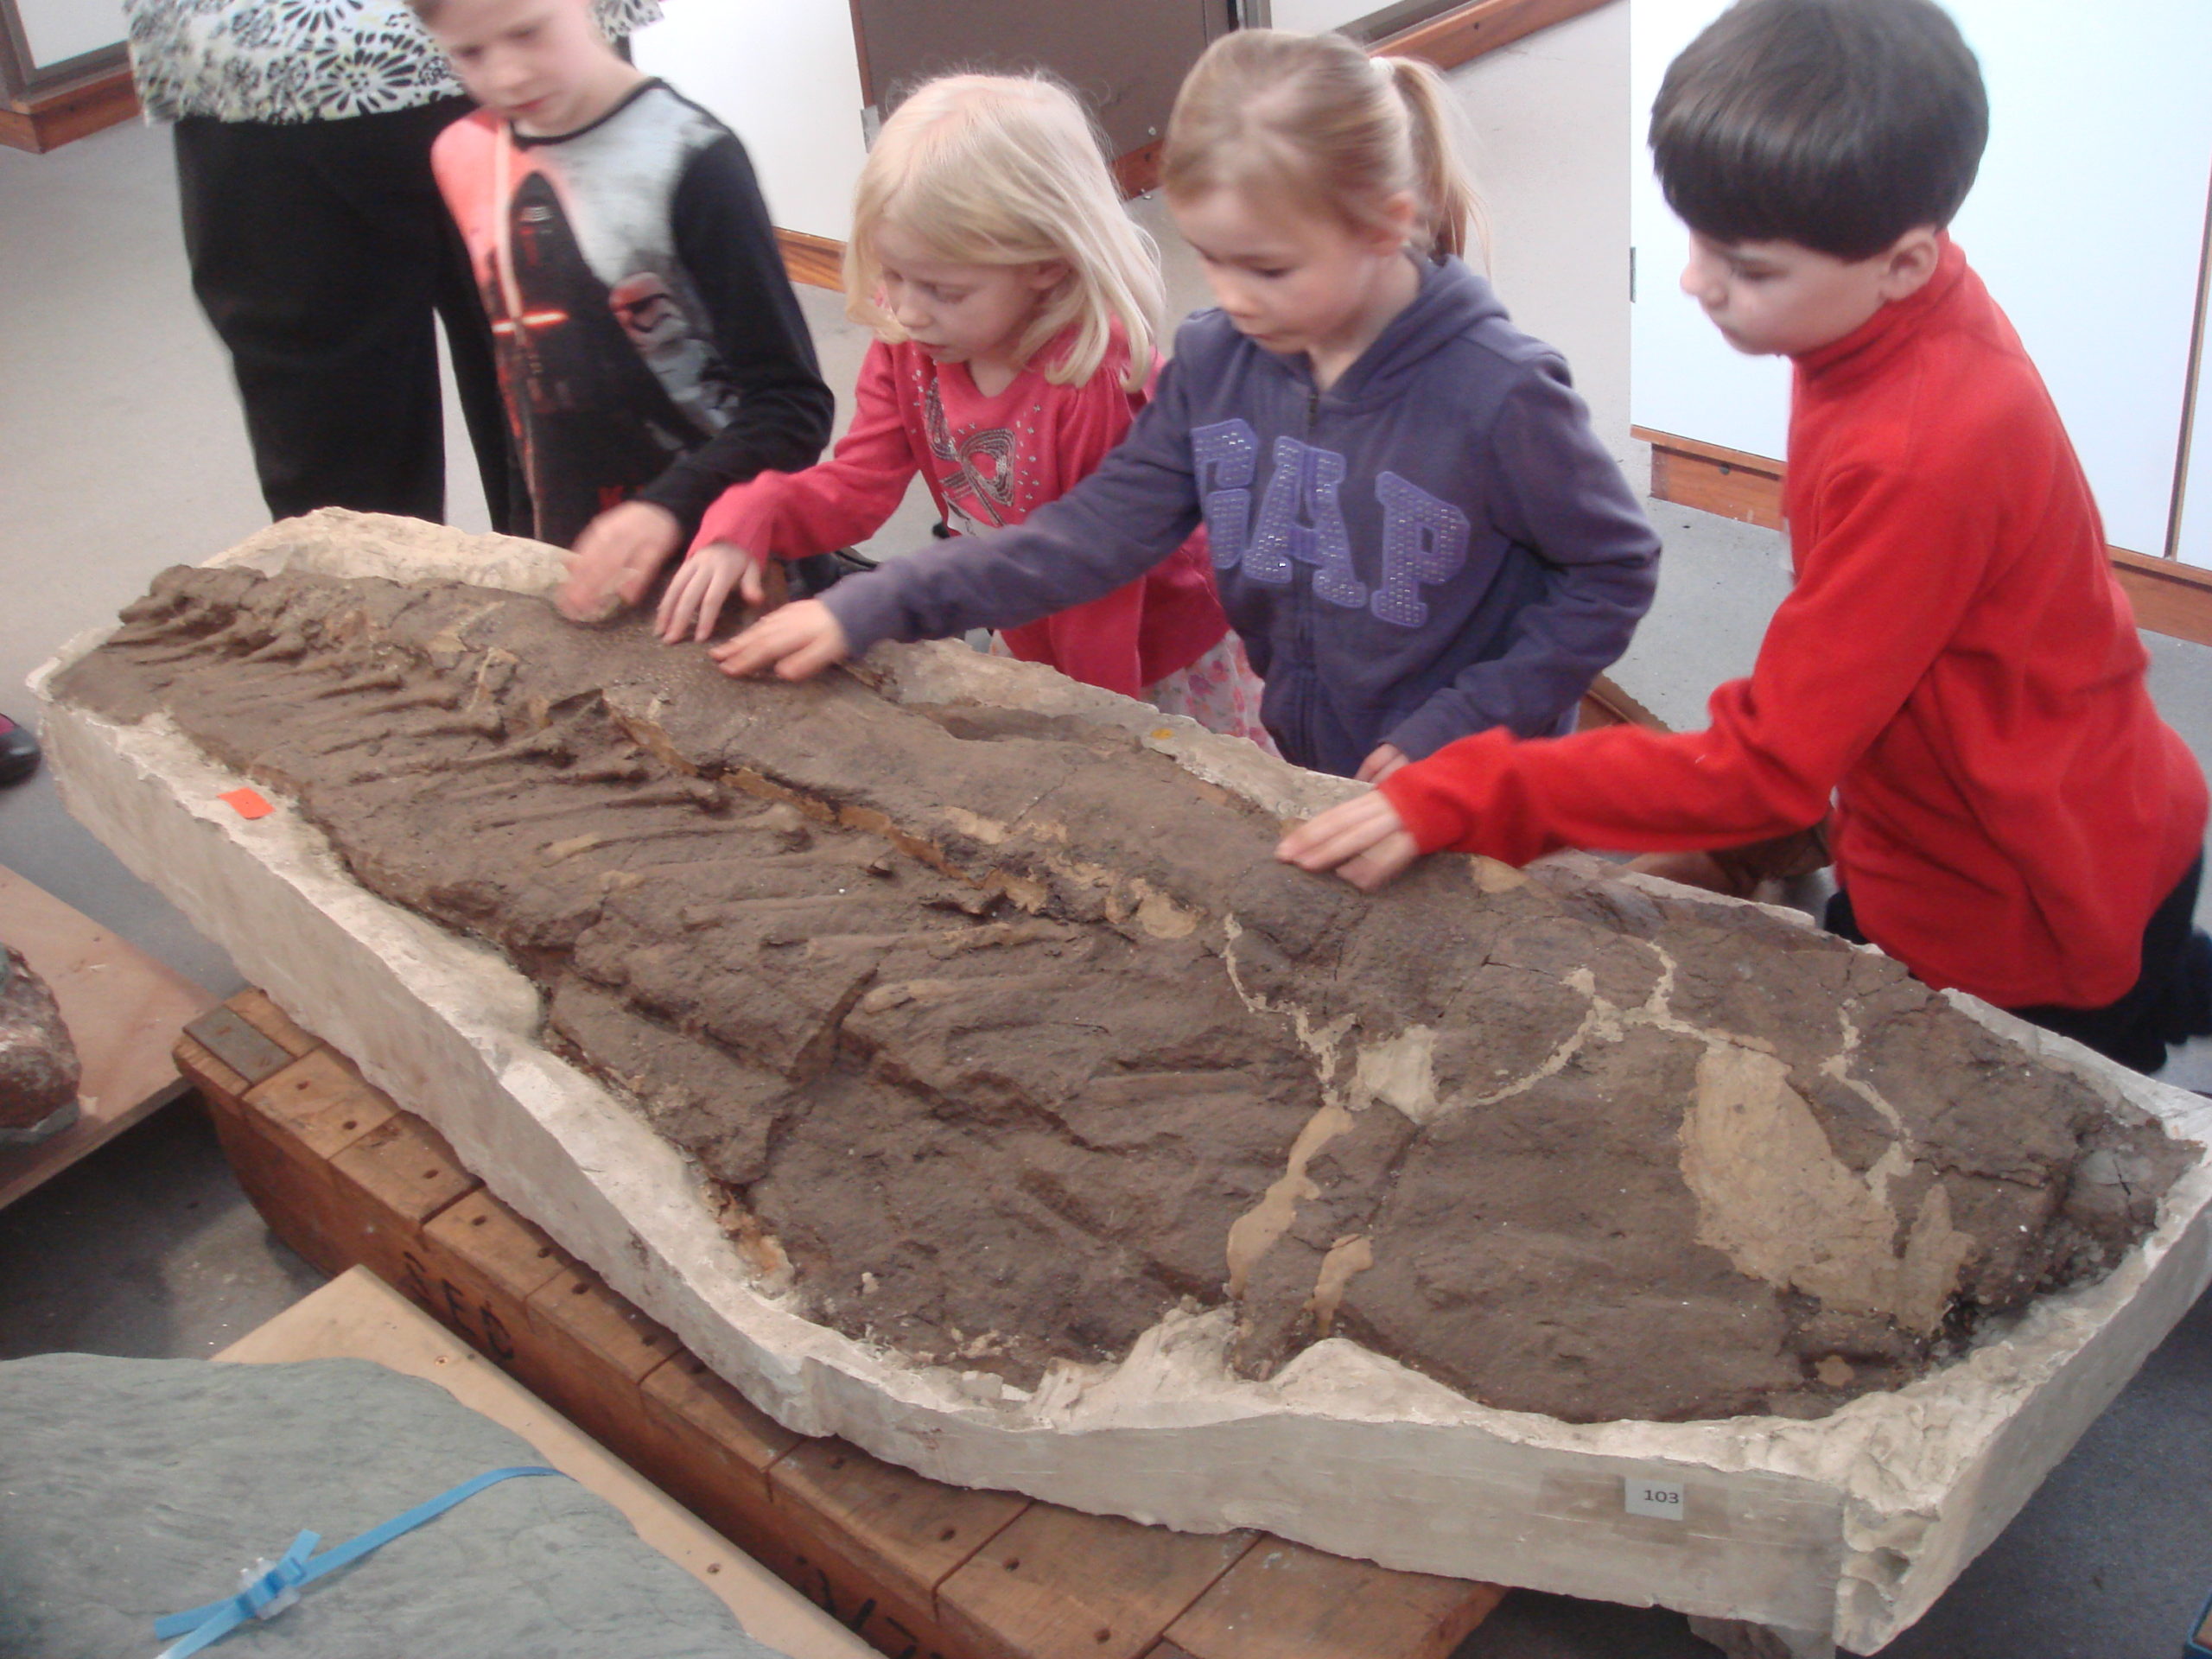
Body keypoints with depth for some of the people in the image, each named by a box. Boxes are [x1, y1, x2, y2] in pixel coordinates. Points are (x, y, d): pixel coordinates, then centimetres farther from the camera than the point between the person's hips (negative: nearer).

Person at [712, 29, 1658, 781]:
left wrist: (1458, 728, -18)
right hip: (1305, 775, 5)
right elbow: (1100, 528, -9)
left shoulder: (1495, 392, -23)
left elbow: (1613, 572, -12)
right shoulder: (1213, 360, -8)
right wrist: (869, 609, -17)